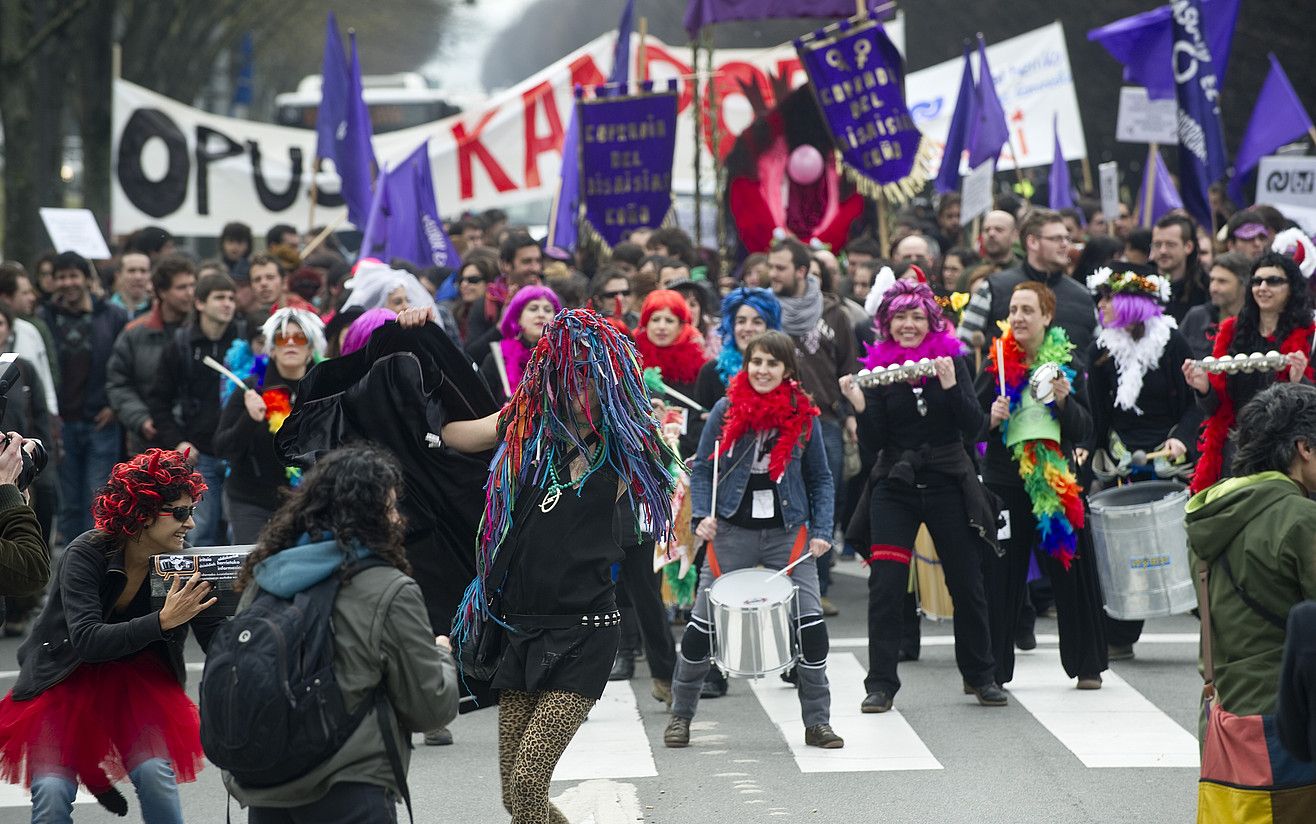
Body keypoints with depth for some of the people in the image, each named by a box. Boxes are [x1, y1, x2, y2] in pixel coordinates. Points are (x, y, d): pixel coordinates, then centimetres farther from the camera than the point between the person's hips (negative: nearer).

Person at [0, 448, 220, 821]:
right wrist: (162, 621, -42)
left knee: (156, 776, -20)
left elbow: (218, 642, -13)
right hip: (66, 678, -2)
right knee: (52, 792, -18)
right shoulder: (87, 554, -23)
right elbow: (86, 640, -33)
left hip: (137, 679, 2)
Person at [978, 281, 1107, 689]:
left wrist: (1065, 401, -15)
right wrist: (992, 418, -15)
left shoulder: (1067, 364, 3)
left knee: (1071, 573, 4)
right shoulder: (996, 364, 3)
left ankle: (1087, 664, 15)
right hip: (1004, 482, 0)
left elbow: (1084, 431, 1)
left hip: (1057, 482, 0)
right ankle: (990, 668, 6)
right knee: (999, 576, -1)